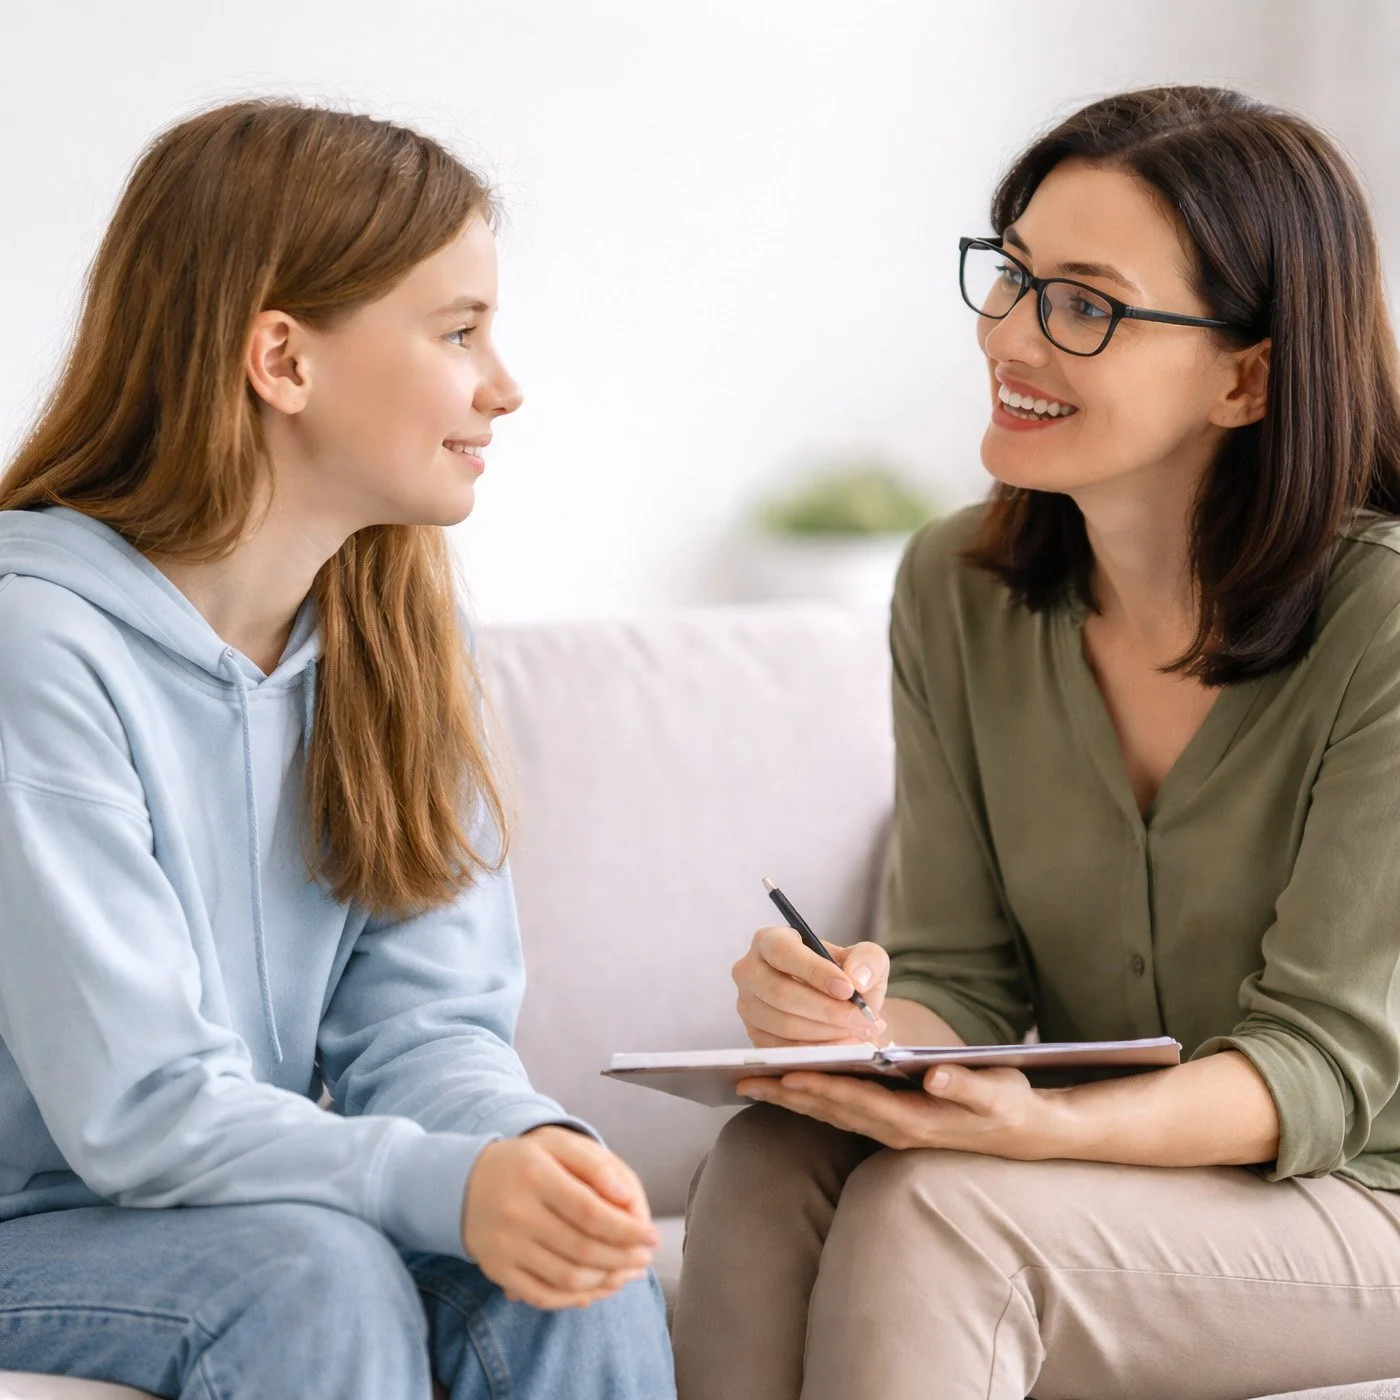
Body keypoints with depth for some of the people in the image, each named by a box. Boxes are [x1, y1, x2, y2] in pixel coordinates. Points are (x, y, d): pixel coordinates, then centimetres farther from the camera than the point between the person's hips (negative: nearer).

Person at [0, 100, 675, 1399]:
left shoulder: (385, 623, 3)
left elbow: (421, 1021, -3)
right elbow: (140, 1108, -23)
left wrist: (528, 1145, -26)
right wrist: (449, 1182, -38)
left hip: (262, 1193, 5)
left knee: (570, 1258, -21)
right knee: (319, 1272, -32)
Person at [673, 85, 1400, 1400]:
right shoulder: (956, 589, -1)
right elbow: (963, 977, -1)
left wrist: (1050, 1128, -36)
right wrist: (873, 1030, -26)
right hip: (1093, 1157, 4)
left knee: (926, 1213, -31)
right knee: (768, 1167, -26)